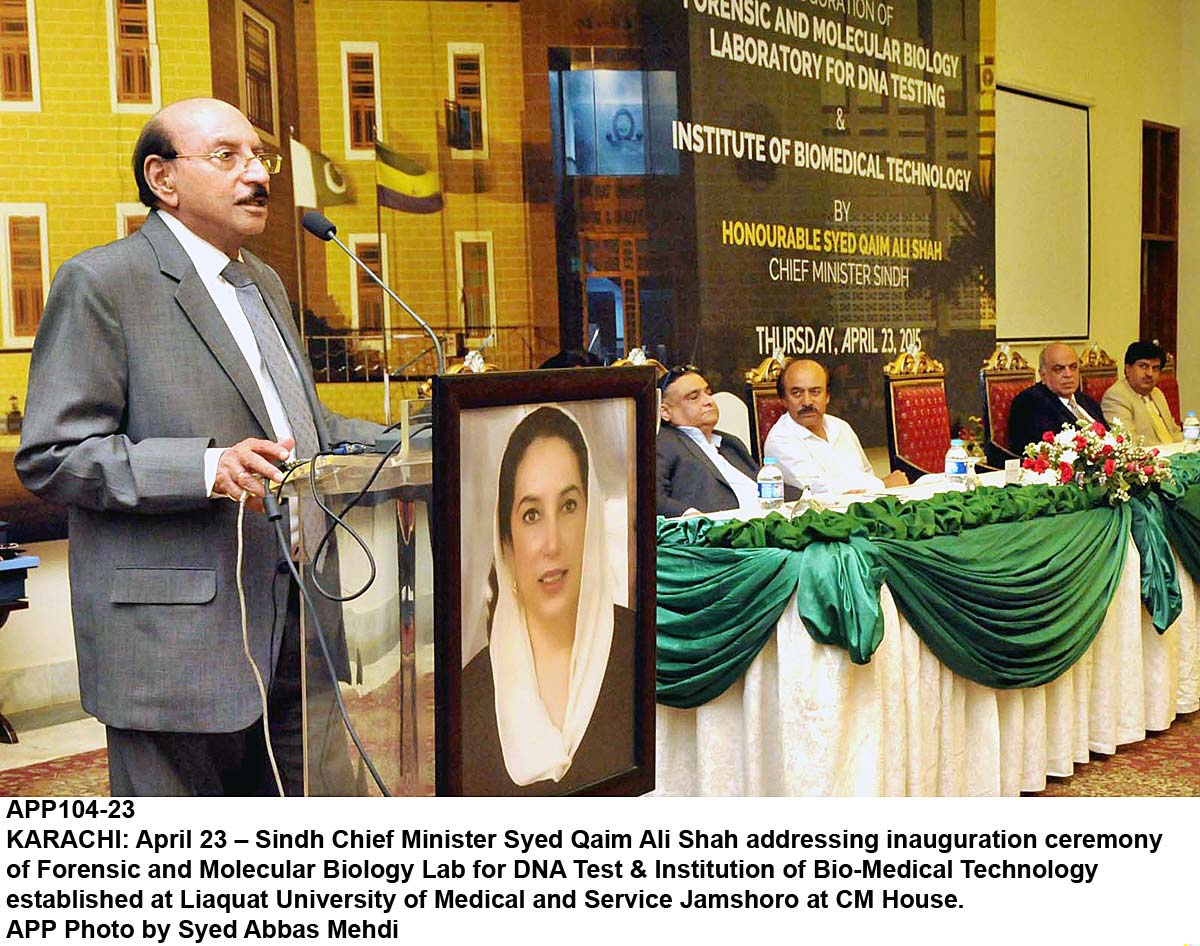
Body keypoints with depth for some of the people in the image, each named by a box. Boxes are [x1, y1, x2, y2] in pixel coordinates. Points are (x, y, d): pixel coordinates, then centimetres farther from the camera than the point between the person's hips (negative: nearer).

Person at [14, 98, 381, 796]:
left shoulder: (264, 282, 20)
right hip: (176, 645, -7)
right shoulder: (101, 283, -6)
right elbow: (50, 457, -12)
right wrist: (208, 468, -25)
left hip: (293, 630, 8)